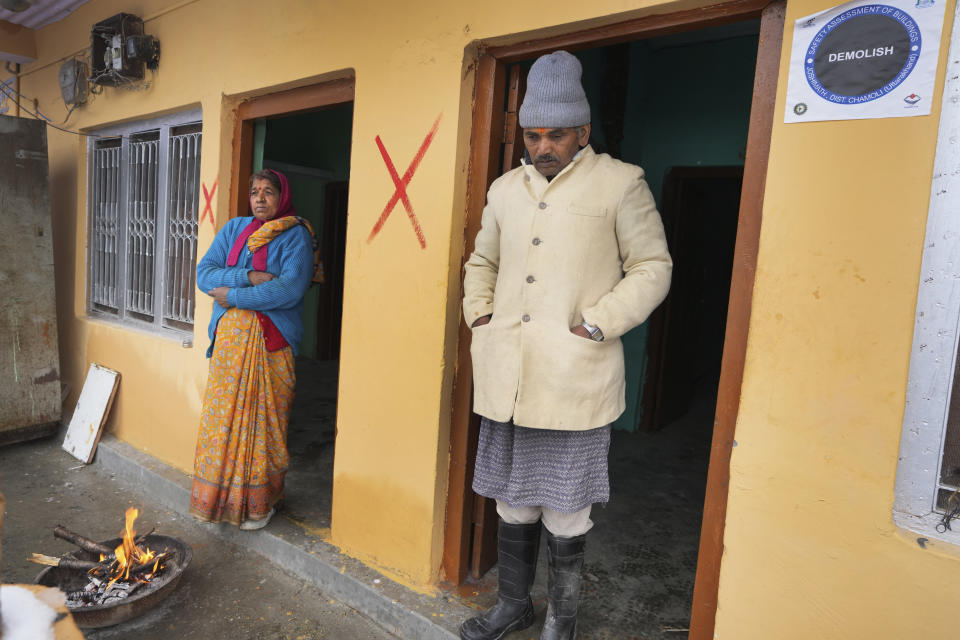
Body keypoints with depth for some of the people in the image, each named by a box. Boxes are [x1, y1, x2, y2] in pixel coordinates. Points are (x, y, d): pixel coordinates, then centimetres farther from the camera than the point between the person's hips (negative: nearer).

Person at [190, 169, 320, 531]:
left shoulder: (296, 235, -2)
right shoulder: (233, 229, 14)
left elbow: (290, 288, -16)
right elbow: (204, 272, 3)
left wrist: (233, 295, -12)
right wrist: (248, 276, -13)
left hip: (270, 341, -4)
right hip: (229, 337, 5)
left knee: (264, 419, 2)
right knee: (222, 416, 8)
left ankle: (260, 502, 16)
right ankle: (220, 497, 24)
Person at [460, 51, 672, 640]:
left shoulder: (620, 183, -2)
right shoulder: (506, 188, 13)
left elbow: (653, 268, -3)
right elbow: (482, 262, 24)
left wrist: (595, 327, -12)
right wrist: (480, 317, 9)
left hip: (574, 381, -5)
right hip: (508, 378, 5)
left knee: (566, 512, 7)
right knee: (513, 499, 17)